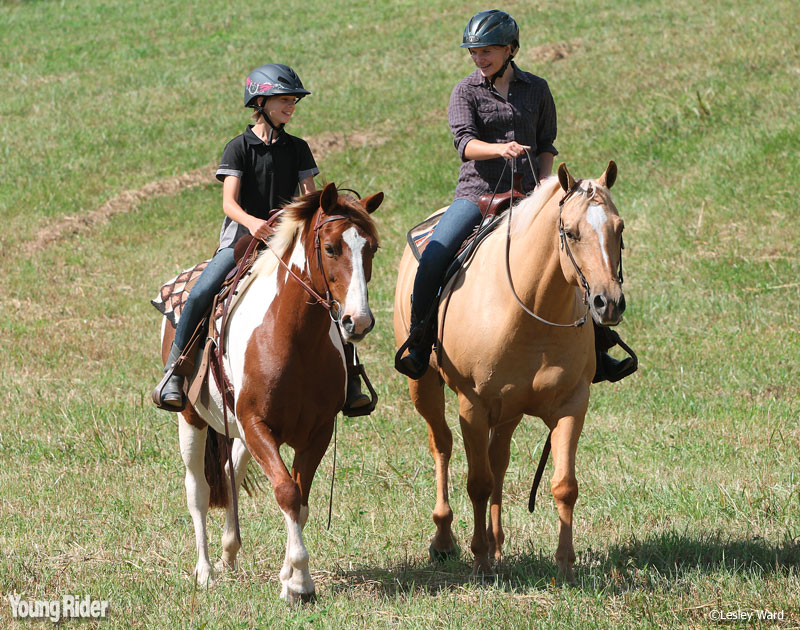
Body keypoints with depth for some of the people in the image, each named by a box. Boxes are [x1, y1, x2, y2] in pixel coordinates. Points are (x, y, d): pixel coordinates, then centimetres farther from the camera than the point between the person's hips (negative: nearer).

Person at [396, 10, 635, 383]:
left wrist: (543, 184, -3)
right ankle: (418, 344, -12)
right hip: (478, 192, -2)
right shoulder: (466, 91, 1)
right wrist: (500, 149, -32)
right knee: (434, 256, -23)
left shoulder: (536, 89, 8)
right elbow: (464, 141, -12)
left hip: (525, 195, 2)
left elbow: (546, 144, 14)